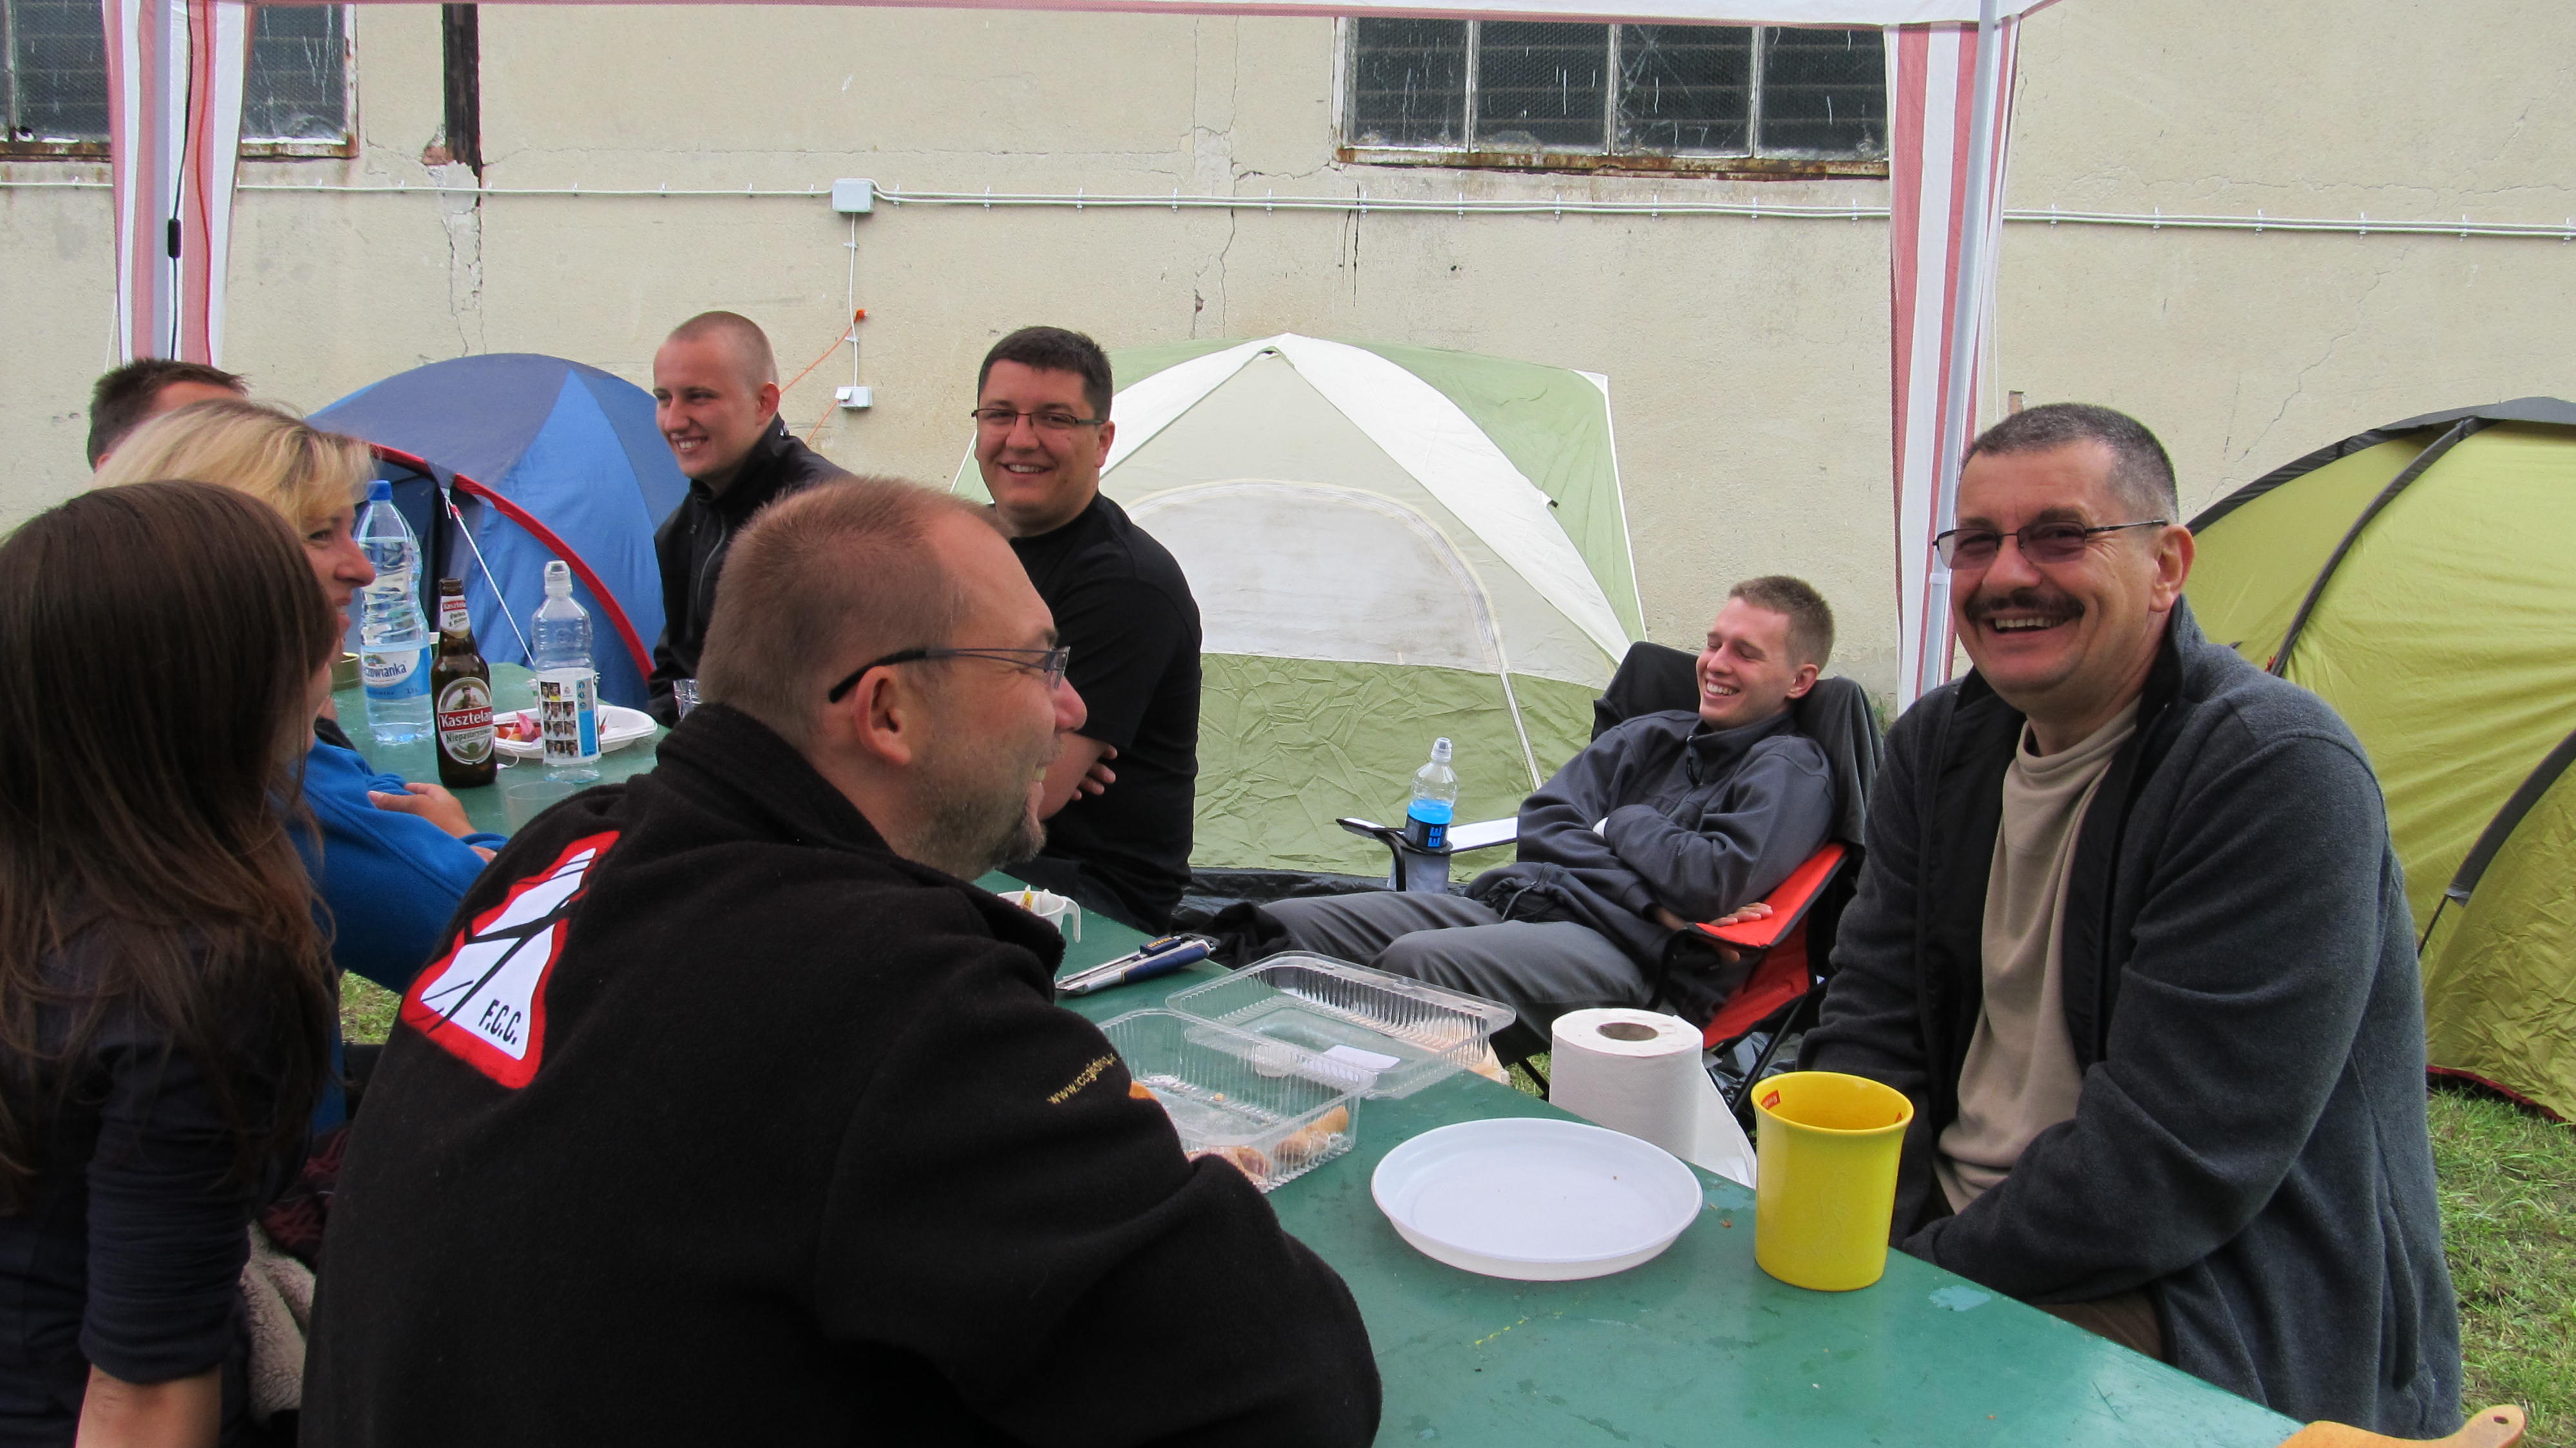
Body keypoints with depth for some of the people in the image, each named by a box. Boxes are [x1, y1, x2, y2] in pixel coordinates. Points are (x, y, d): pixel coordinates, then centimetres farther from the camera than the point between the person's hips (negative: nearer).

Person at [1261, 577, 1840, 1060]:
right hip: (1510, 901, 8)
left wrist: (1620, 824, 5)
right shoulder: (1650, 734, 24)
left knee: (1416, 962, -37)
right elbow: (1542, 823, 12)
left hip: (1620, 950, -7)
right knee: (1283, 927, -10)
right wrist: (1642, 897, -5)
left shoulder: (1790, 771, 5)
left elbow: (1713, 883, -13)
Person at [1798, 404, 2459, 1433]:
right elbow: (1871, 1028, 3)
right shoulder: (1941, 744, 7)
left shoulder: (2280, 773, -18)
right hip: (1956, 1243, 7)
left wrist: (1926, 1278, -17)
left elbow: (2172, 1162, -23)